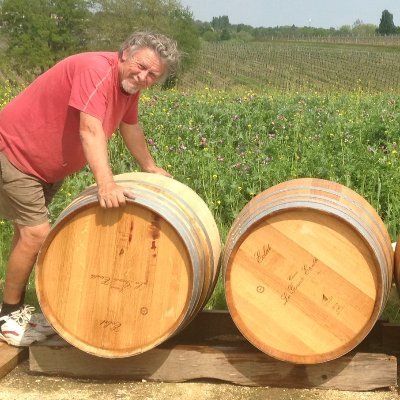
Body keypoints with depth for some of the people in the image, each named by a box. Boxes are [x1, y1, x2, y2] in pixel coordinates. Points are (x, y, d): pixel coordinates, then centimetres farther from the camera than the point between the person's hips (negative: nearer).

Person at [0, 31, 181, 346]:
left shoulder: (129, 84, 0)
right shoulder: (97, 70, -28)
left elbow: (130, 126, 17)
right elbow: (90, 130, -40)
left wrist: (149, 167, 22)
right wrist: (106, 184, -50)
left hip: (50, 164, 10)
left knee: (28, 232, 16)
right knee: (36, 233, -15)